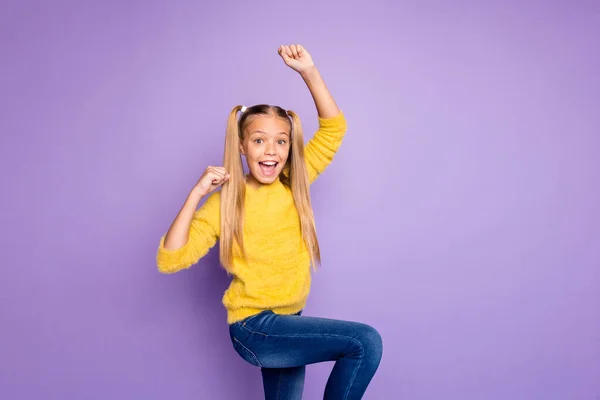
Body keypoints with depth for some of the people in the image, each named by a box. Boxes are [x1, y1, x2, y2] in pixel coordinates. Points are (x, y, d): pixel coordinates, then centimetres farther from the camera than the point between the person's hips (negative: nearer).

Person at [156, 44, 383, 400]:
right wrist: (196, 195, -23)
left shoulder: (295, 184, 0)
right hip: (254, 327, -5)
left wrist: (308, 71, -12)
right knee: (366, 342, -19)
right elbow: (169, 260, -16)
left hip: (288, 324, 5)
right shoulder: (226, 201, -10)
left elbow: (334, 126, -1)